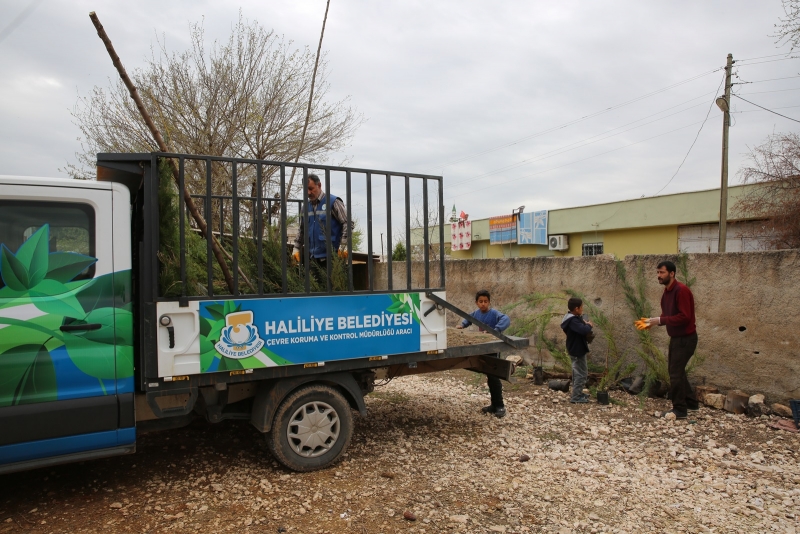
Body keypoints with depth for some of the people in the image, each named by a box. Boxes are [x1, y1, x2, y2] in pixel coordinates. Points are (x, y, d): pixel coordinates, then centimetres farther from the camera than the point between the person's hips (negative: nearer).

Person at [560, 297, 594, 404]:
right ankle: (576, 397, 3)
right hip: (577, 351, -11)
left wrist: (586, 324, -4)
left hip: (576, 349, 11)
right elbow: (584, 330, -38)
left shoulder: (573, 318, 7)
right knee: (582, 374, -2)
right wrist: (589, 325, -17)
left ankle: (578, 393, 35)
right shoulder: (573, 321, -26)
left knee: (578, 372, 22)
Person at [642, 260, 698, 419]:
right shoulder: (666, 291, 9)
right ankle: (691, 401, 33)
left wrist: (660, 320, -27)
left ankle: (679, 410, 4)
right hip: (676, 337, 10)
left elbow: (685, 316, -26)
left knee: (676, 372, -6)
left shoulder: (681, 290, -20)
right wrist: (653, 321, -2)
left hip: (686, 338, -10)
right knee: (676, 370, 18)